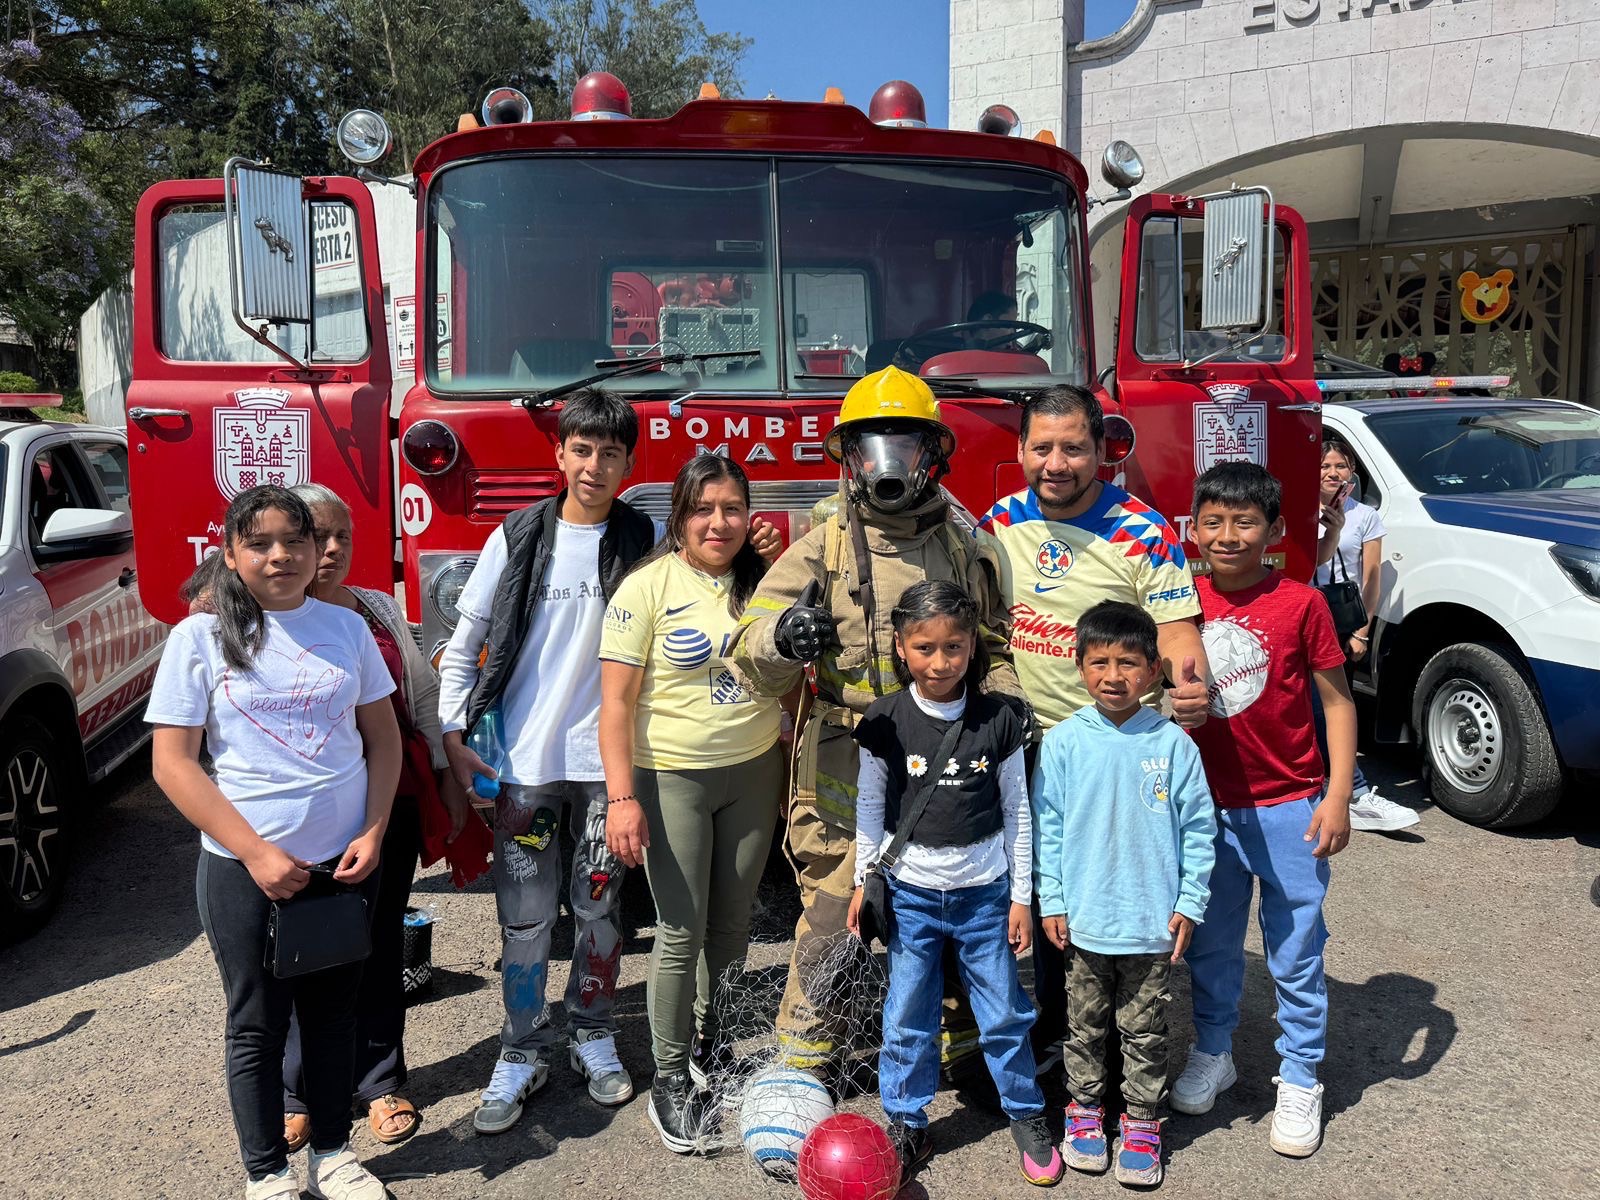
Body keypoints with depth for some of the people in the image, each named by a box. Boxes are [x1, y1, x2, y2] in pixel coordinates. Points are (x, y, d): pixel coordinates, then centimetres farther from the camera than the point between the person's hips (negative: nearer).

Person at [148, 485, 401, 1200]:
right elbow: (171, 763, -8)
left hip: (344, 861, 3)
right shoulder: (199, 638, -6)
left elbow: (383, 737, 7)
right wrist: (257, 852, -14)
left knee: (334, 1012, 15)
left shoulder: (346, 627, 2)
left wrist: (372, 833, -4)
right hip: (245, 870, -2)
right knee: (257, 1022, 11)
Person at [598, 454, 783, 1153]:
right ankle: (670, 1077, 18)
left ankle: (710, 1042, 36)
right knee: (682, 933, 1)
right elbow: (616, 701, -13)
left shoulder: (761, 583, 4)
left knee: (733, 923, 14)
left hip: (752, 774, 4)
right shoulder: (648, 586, -10)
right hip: (672, 779, -4)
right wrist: (622, 798, -19)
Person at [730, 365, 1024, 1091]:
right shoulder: (821, 548, -3)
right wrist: (781, 636, -32)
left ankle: (960, 1048, 36)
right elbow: (752, 661, -10)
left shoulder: (965, 550, 9)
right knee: (832, 917, 2)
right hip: (846, 780, -3)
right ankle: (806, 1059, 23)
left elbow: (994, 653, 20)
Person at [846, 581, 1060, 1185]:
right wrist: (863, 883, 2)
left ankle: (1028, 1117, 32)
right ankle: (906, 1125, 28)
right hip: (910, 894, 0)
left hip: (985, 893, 0)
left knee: (1005, 1014, 11)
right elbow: (870, 808, 2)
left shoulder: (999, 720, -7)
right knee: (907, 1020, 9)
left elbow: (1017, 812, 0)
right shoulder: (884, 721, -8)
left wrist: (1021, 896, 2)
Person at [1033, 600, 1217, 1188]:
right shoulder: (1064, 742, -7)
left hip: (1153, 924, 0)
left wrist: (1189, 903, -2)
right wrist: (1051, 901, -2)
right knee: (1085, 1025, 17)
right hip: (1083, 920, 1)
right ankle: (1085, 1107, 36)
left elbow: (1198, 827, -1)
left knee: (1145, 1031, 14)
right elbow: (1046, 826, -1)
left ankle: (1142, 1121, 31)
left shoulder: (1173, 743, -8)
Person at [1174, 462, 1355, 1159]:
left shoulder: (1301, 604, -10)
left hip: (1288, 808, -3)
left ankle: (1300, 1081, 26)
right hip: (1206, 806, 3)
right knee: (1210, 943, 17)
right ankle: (1212, 1053, 37)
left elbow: (1336, 700, -4)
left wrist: (1338, 796, -9)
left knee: (1296, 954, 9)